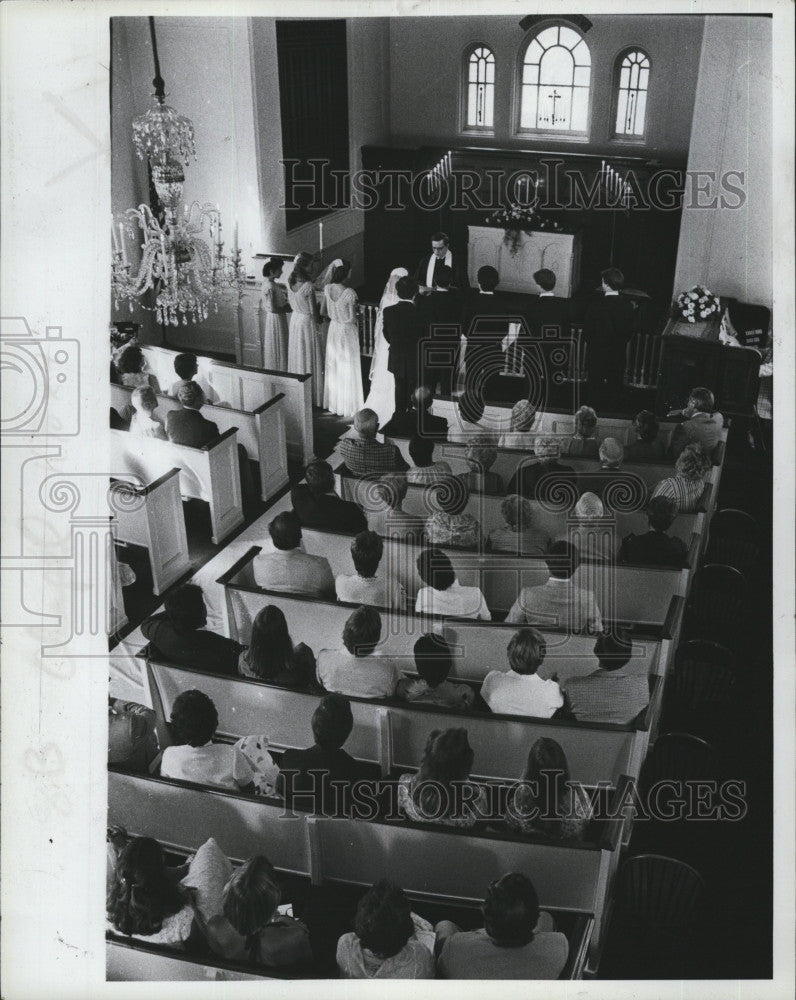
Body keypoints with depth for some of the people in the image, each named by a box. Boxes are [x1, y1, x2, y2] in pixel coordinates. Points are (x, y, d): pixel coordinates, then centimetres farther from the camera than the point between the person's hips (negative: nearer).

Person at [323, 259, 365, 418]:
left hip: (333, 328, 6)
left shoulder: (327, 289, -9)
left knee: (333, 365, 18)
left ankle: (333, 403, 29)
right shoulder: (349, 293, -26)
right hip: (348, 330, -5)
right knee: (348, 367, 7)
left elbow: (325, 311, 3)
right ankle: (348, 404, 17)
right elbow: (352, 317, -17)